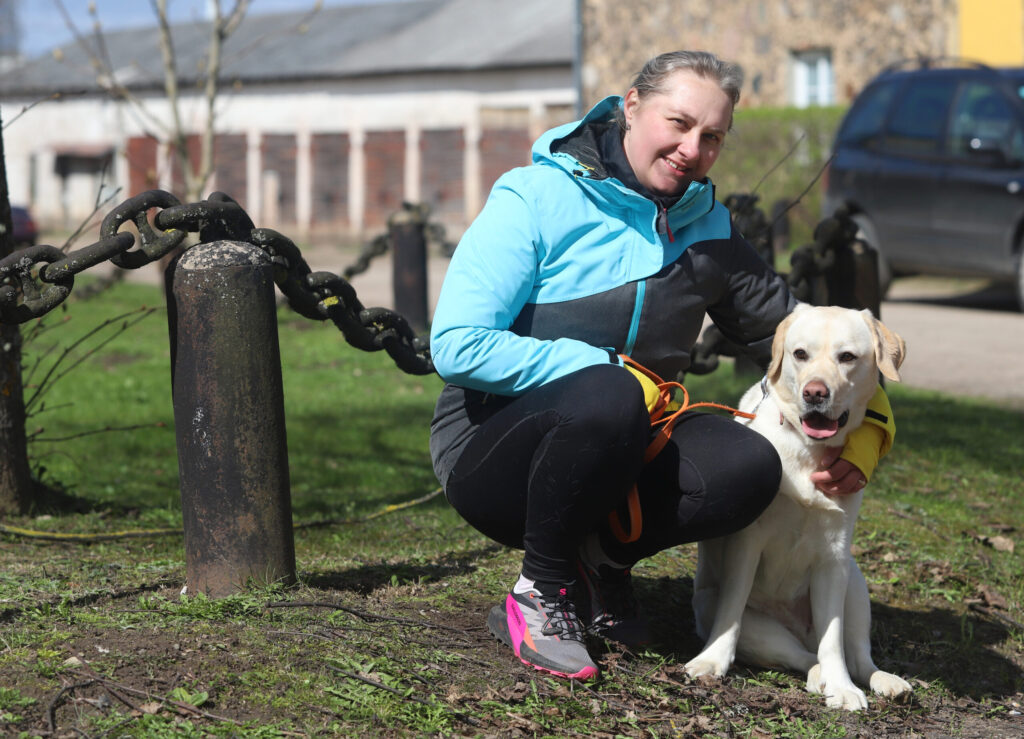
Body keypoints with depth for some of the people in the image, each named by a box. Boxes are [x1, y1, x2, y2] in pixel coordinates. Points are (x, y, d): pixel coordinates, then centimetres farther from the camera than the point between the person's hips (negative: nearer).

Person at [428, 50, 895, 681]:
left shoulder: (706, 228, 6)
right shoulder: (535, 200, -11)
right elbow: (458, 348, -20)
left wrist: (867, 430, -8)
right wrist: (609, 369, -21)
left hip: (618, 454, 5)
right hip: (495, 448, -4)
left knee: (749, 464, -25)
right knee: (609, 397, -38)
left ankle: (601, 560, 0)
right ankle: (542, 593, -15)